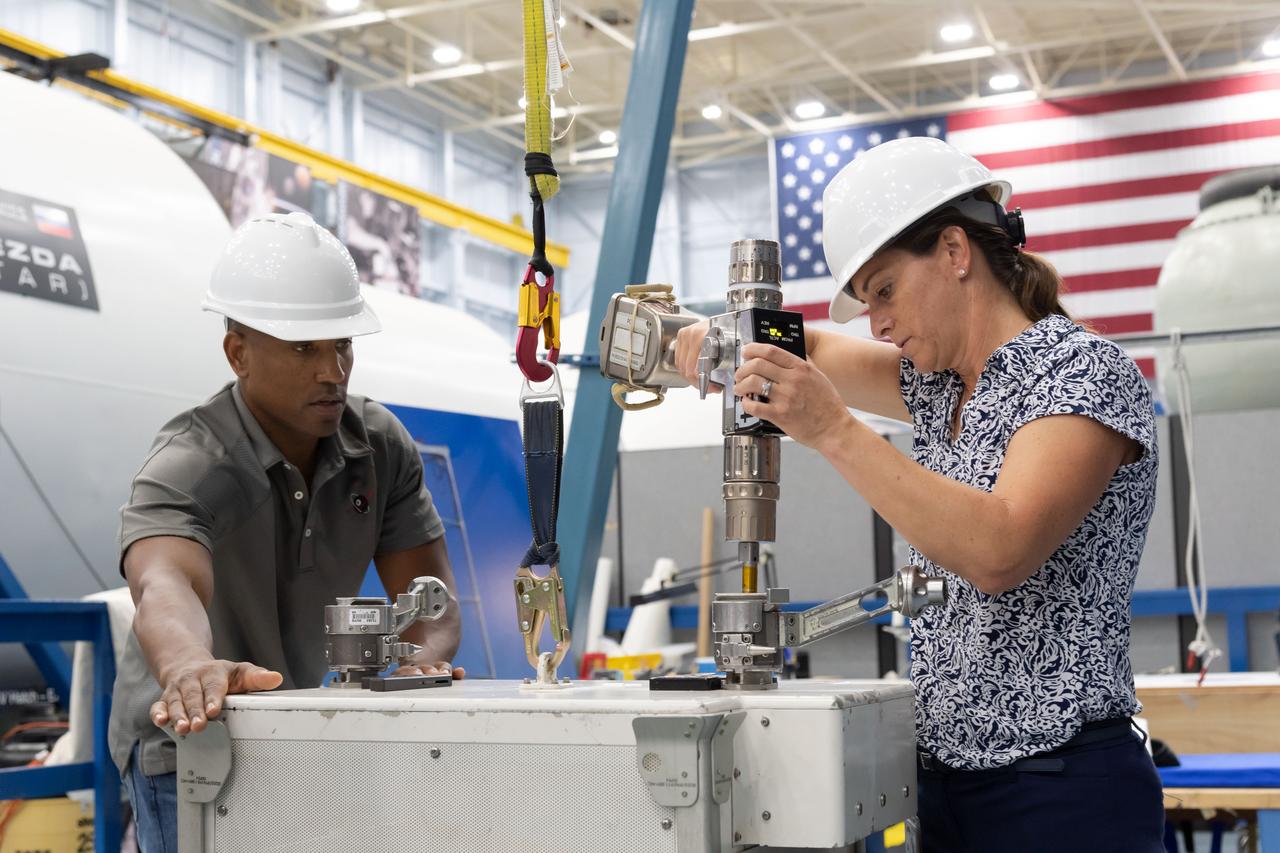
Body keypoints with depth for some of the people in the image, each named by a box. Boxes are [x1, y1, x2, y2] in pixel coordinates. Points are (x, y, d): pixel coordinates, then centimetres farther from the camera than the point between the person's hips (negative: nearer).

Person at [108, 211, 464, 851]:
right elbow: (165, 587, -46)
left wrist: (427, 659, -32)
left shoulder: (381, 446, -9)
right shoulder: (187, 468, -27)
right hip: (188, 745, -5)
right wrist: (189, 667, -68)